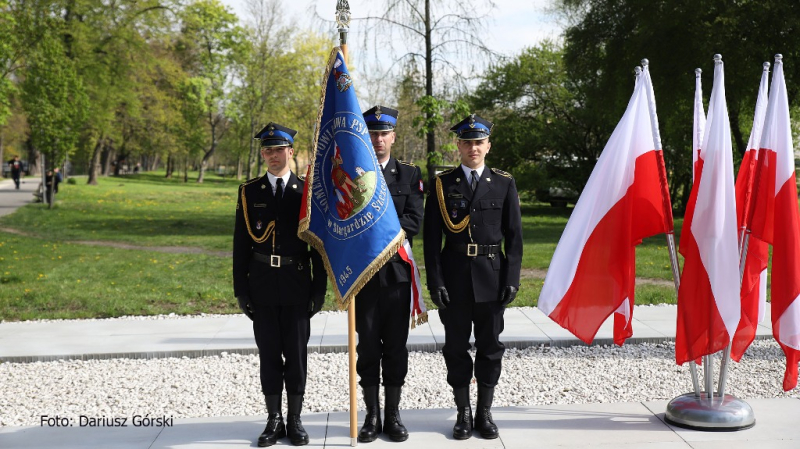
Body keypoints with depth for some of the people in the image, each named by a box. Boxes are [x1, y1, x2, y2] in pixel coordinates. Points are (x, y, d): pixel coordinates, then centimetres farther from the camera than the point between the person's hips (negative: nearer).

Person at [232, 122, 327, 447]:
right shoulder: (249, 192, 5)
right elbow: (241, 244, 5)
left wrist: (320, 289, -3)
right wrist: (240, 289, 0)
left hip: (297, 285, -1)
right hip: (262, 285, 1)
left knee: (296, 354, 6)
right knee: (269, 354, 8)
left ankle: (295, 419, 18)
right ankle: (274, 420, 19)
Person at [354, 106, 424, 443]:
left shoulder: (409, 174, 6)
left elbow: (413, 222, -5)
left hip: (397, 270, 1)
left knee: (396, 345, 5)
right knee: (368, 345, 4)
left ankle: (393, 415, 16)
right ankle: (372, 416, 15)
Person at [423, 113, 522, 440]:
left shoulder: (504, 184, 4)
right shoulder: (442, 184, 2)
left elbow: (514, 236, 3)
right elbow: (431, 238, 0)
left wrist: (512, 279, -4)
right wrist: (435, 281, -7)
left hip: (492, 278, 1)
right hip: (454, 278, 0)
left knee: (490, 347, 7)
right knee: (456, 348, 7)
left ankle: (485, 413, 21)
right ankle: (463, 413, 19)